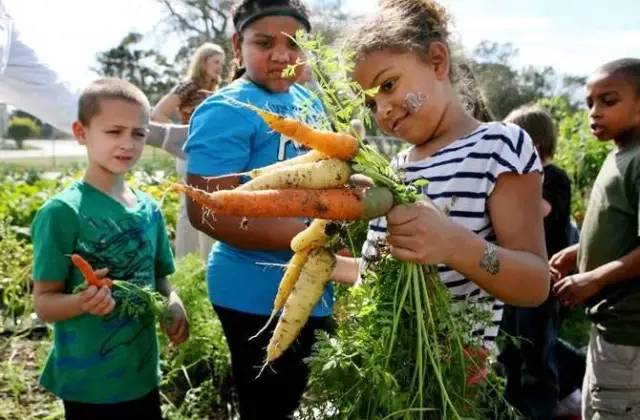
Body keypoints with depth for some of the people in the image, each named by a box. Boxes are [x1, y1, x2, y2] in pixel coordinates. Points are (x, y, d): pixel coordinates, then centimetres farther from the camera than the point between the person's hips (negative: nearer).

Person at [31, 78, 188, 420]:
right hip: (89, 385, -5)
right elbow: (44, 302, -13)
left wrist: (173, 304, -7)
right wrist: (82, 302, -32)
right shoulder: (63, 212, -15)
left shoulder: (149, 209, 1)